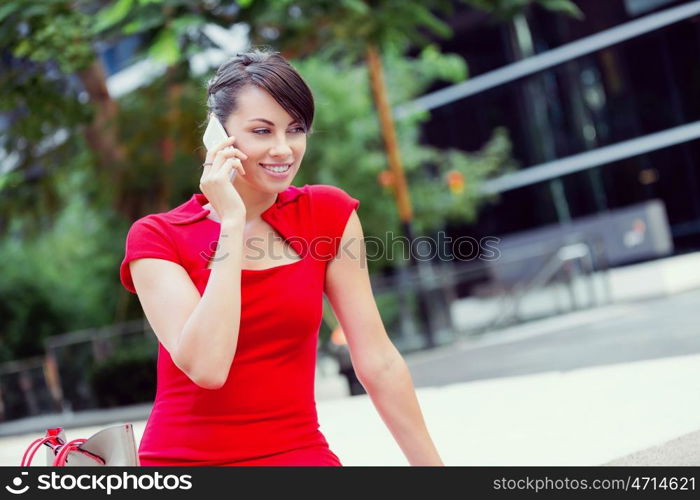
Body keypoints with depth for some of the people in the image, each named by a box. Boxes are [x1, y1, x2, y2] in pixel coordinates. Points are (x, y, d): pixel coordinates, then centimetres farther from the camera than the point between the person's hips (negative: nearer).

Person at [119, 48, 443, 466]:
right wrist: (233, 221, -19)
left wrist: (431, 463, -1)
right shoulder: (156, 238, -5)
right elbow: (206, 366, -20)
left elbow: (378, 361, 0)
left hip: (302, 452, -2)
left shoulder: (328, 214, 0)